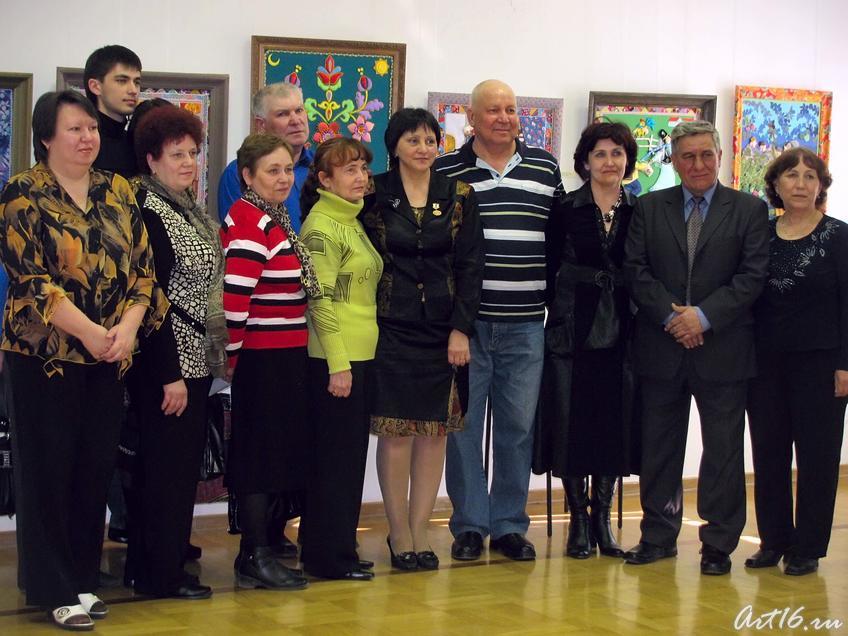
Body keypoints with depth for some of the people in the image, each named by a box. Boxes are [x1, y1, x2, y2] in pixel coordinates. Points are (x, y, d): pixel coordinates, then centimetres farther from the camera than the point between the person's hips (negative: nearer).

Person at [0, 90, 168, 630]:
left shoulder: (118, 192, 9)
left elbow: (143, 268, 6)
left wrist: (129, 325, -12)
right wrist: (89, 332, -21)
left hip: (108, 358, 5)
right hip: (44, 355, -4)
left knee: (97, 468, 7)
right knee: (50, 468, 1)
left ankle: (83, 579, 20)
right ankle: (56, 590, 9)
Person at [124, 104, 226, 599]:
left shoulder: (188, 208, 12)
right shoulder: (150, 213, -15)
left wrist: (206, 359, 14)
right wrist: (170, 374, -20)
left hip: (195, 357, 9)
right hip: (168, 360, -9)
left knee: (184, 460, 14)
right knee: (168, 462, -2)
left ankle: (153, 563, 24)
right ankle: (161, 575, 8)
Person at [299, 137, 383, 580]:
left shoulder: (351, 222, 16)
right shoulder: (322, 227, -12)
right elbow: (321, 299, -17)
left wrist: (353, 359, 16)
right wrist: (338, 364, -19)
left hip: (359, 355, 9)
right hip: (334, 359, -9)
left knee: (349, 456, 13)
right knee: (336, 457, -3)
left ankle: (338, 549, 21)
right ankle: (330, 556, 4)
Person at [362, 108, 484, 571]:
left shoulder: (459, 196, 6)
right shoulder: (373, 195, 1)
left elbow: (470, 265, 3)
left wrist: (461, 328, -4)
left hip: (443, 329, 2)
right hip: (391, 328, -2)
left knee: (435, 430, 3)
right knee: (396, 431, -3)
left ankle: (420, 531, 11)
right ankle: (399, 535, 6)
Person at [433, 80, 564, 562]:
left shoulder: (546, 168, 8)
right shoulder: (445, 173, 1)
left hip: (524, 324, 2)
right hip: (465, 321, -2)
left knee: (518, 425, 7)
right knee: (464, 423, 4)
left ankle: (509, 524, 18)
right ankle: (470, 525, 14)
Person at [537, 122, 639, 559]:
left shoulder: (640, 212, 6)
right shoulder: (566, 211, -1)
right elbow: (549, 268, 2)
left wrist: (640, 322, 0)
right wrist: (558, 310, -4)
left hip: (621, 332, 2)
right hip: (573, 330, -2)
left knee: (615, 423, 4)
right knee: (574, 421, 0)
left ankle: (602, 519, 15)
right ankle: (579, 519, 10)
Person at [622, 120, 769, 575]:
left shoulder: (749, 210, 3)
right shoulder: (649, 208, 8)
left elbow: (753, 276, -5)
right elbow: (635, 271, 1)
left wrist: (704, 315, -15)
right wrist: (671, 316, -12)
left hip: (723, 349, -2)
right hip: (661, 349, 2)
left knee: (723, 449, 3)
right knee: (659, 447, 9)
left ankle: (718, 544, 12)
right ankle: (659, 536, 21)